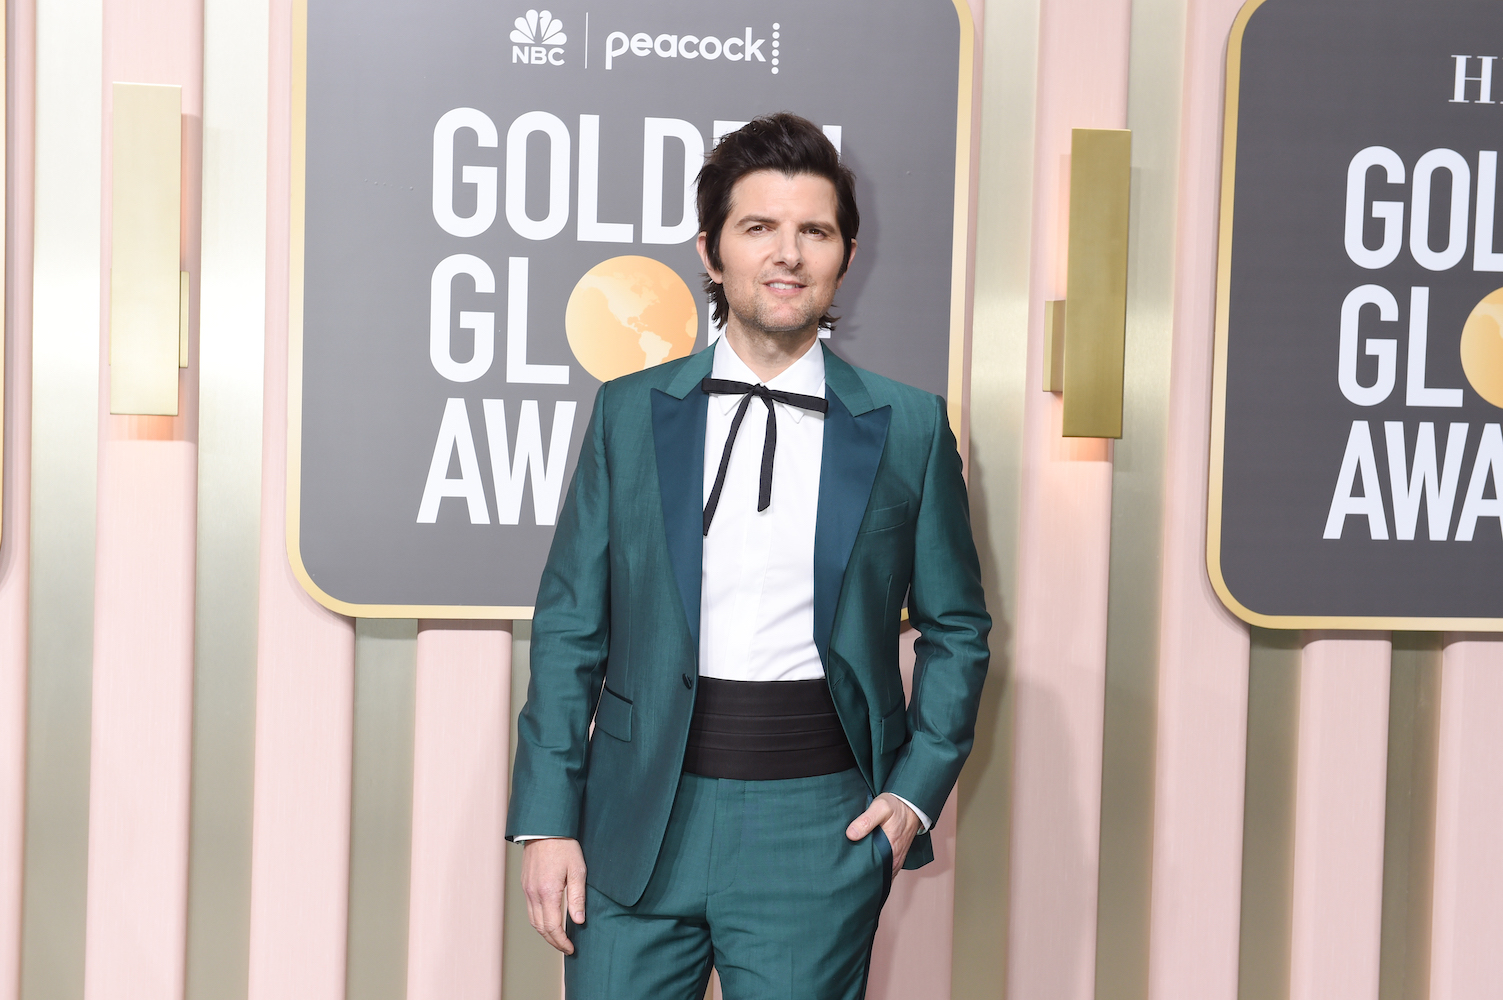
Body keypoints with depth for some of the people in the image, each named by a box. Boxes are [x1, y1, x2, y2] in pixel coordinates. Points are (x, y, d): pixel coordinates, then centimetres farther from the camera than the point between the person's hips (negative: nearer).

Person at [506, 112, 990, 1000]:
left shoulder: (909, 427, 3)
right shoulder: (630, 413, 4)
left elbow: (956, 627, 10)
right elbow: (571, 626, 5)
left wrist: (917, 791, -1)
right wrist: (548, 820, 0)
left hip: (818, 830, -1)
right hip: (640, 823, 1)